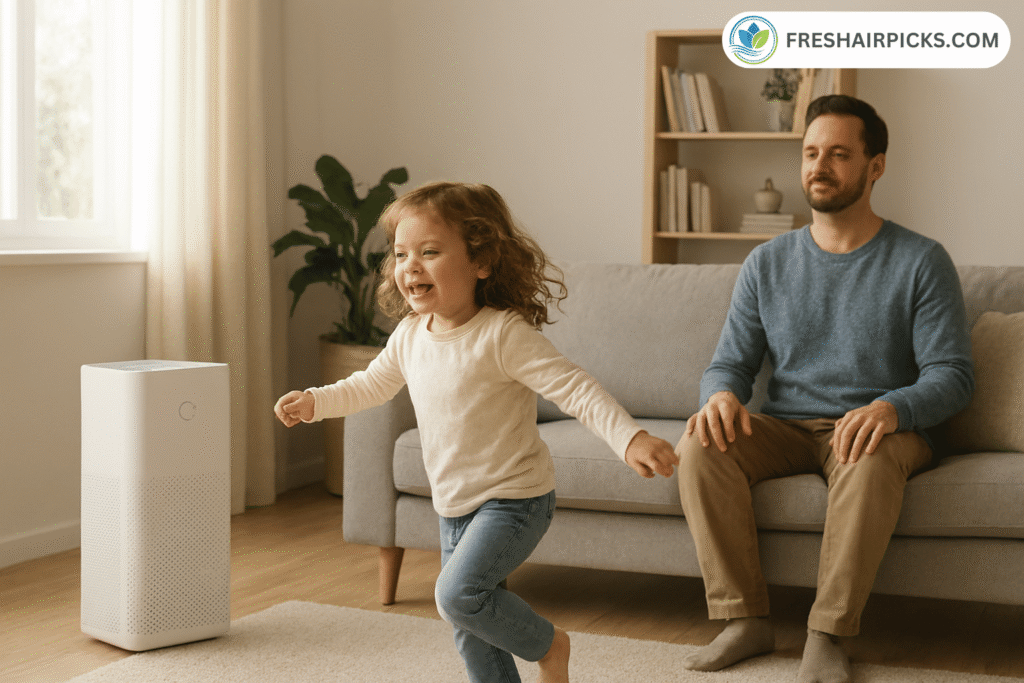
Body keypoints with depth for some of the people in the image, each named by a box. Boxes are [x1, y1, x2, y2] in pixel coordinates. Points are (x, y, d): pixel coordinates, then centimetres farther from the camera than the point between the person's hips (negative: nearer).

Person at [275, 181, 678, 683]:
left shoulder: (503, 335, -22)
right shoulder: (410, 335, -1)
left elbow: (575, 390, -27)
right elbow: (372, 385, 19)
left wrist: (630, 438, -40)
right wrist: (314, 402, 8)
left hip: (513, 498, -7)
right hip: (455, 505, 7)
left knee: (458, 594, -23)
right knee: (470, 632, 14)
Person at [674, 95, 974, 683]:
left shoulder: (921, 261, 0)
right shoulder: (767, 264, 10)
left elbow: (953, 375, -7)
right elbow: (730, 363, 8)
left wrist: (892, 407, -30)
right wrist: (721, 394, -19)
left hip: (877, 429, -3)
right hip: (784, 428, 4)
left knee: (869, 459, -39)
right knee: (700, 446, -26)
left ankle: (828, 635, -29)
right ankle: (746, 620, -20)